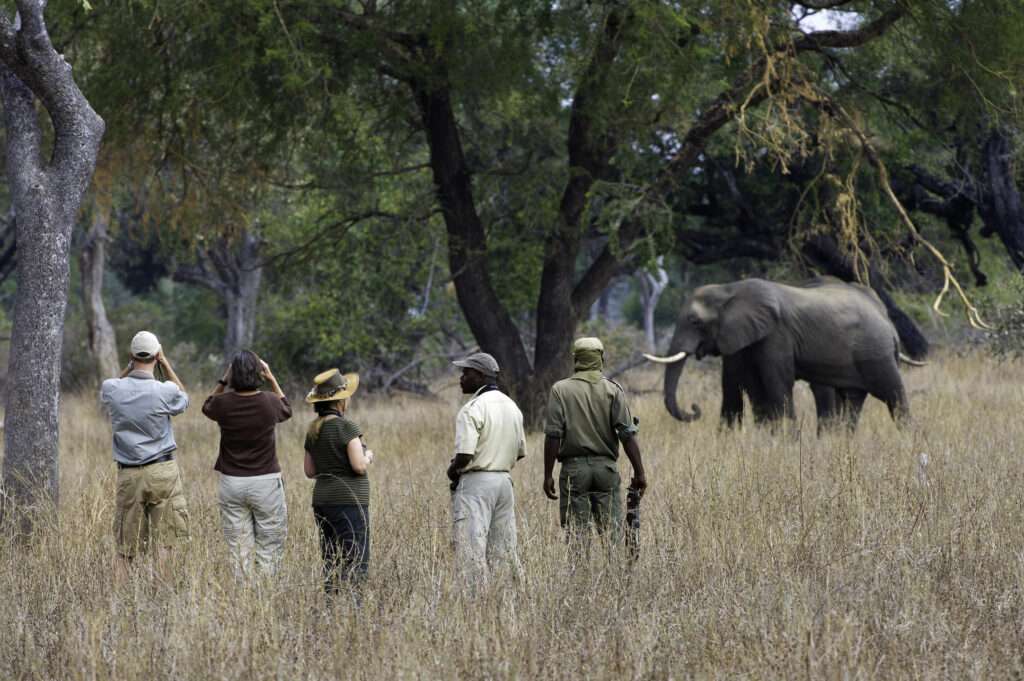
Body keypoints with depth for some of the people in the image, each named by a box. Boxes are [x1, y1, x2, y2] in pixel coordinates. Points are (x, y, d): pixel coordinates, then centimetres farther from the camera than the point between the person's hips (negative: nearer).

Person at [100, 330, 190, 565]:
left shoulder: (111, 389, -6)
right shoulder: (165, 391, -12)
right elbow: (184, 399, 12)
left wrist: (130, 365, 14)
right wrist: (165, 363, 10)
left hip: (129, 475, 2)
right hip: (162, 471, -2)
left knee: (127, 546, 8)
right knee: (163, 542, 1)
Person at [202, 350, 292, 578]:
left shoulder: (224, 403, -8)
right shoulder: (269, 403, -10)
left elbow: (207, 406, 18)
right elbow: (287, 409, 16)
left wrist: (223, 382, 10)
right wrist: (272, 379, 13)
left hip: (232, 482, 2)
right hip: (266, 481, -2)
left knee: (238, 550, 6)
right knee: (269, 550, 5)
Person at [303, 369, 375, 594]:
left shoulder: (313, 430, 10)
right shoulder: (346, 427, -12)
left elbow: (309, 471, 15)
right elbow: (359, 466, -17)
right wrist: (367, 456, 3)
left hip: (322, 501, 8)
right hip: (349, 501, -8)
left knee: (331, 562, 10)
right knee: (356, 564, -8)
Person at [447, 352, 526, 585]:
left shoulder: (473, 409, -13)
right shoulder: (512, 406, 13)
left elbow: (465, 456, -20)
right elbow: (520, 451, 20)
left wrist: (452, 470, -1)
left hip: (475, 482, -8)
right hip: (505, 480, 8)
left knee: (471, 551, -8)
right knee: (503, 551, 11)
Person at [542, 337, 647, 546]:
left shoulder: (560, 390, 0)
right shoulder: (612, 390, 2)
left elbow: (553, 436, -6)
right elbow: (627, 434, -4)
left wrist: (548, 475, -2)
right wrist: (639, 472, -1)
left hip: (574, 467, -1)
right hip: (606, 467, 1)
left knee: (576, 533, 0)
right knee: (612, 532, 3)